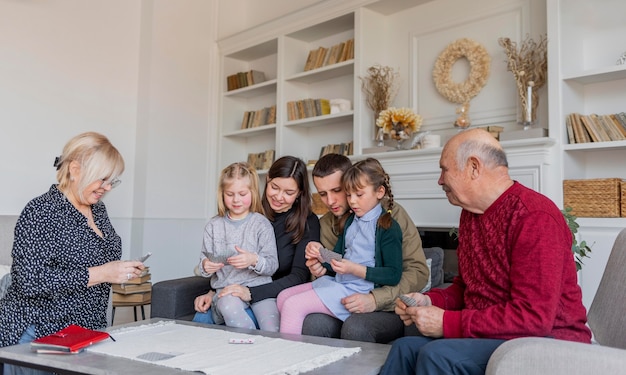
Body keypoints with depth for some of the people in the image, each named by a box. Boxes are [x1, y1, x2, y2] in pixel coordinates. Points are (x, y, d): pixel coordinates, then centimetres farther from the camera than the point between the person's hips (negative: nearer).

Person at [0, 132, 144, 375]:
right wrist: (100, 273, -26)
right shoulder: (41, 212, -16)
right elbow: (30, 281, -24)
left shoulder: (98, 209, 7)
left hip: (89, 331, 7)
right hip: (39, 335, -7)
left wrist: (121, 272, 3)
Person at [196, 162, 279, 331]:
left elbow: (272, 265, -1)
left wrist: (254, 260, -22)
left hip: (258, 285, -2)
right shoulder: (213, 225, 12)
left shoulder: (261, 224, 3)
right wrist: (205, 266, -8)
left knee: (272, 331, -28)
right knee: (229, 306, -35)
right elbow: (204, 257, 16)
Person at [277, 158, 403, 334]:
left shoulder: (387, 227, -10)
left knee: (292, 306, -17)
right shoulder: (350, 221, 16)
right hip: (336, 281, 9)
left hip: (358, 290, -9)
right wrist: (321, 254, -4)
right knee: (283, 297, 7)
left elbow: (393, 275, -15)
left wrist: (355, 269, -23)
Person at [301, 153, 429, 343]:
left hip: (389, 308, -3)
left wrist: (375, 299, -24)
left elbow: (418, 272, -13)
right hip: (348, 305, 4)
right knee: (313, 322, -29)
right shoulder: (325, 224, 9)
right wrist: (322, 271, -5)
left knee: (355, 327, -35)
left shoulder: (391, 213, -8)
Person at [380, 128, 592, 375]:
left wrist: (447, 323, -23)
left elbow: (534, 316, -26)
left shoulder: (535, 217, -21)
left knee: (437, 355, -27)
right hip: (486, 333, 8)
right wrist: (430, 301, -2)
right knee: (405, 347, -4)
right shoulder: (470, 213, 8)